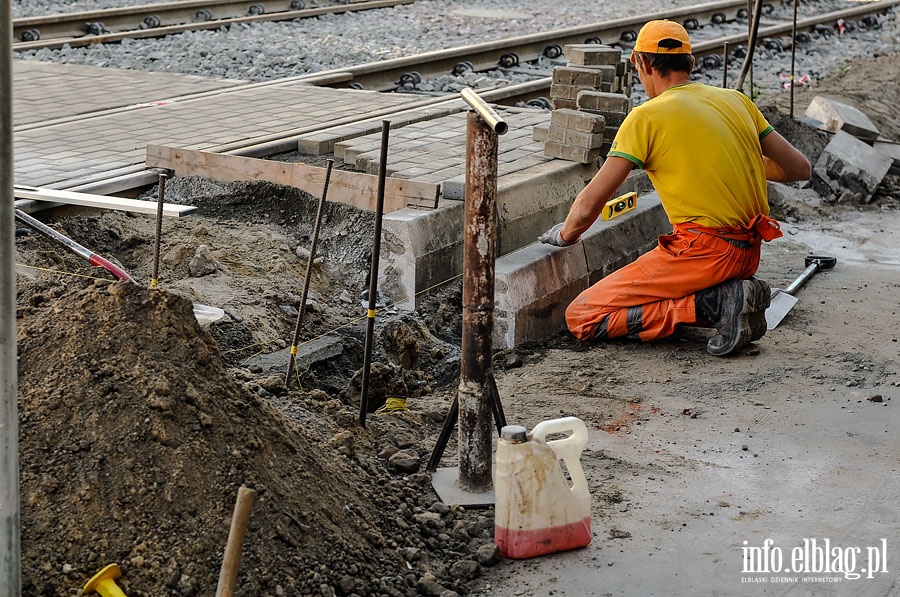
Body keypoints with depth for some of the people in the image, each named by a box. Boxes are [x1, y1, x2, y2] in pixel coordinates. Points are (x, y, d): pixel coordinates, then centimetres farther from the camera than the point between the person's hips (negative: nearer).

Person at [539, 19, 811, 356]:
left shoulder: (647, 117, -8)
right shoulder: (736, 100, 9)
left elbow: (588, 205, -9)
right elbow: (798, 169, 13)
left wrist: (566, 234, 13)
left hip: (703, 253, -8)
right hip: (749, 254, 8)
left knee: (581, 318, -5)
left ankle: (715, 303, -12)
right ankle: (728, 292, 5)